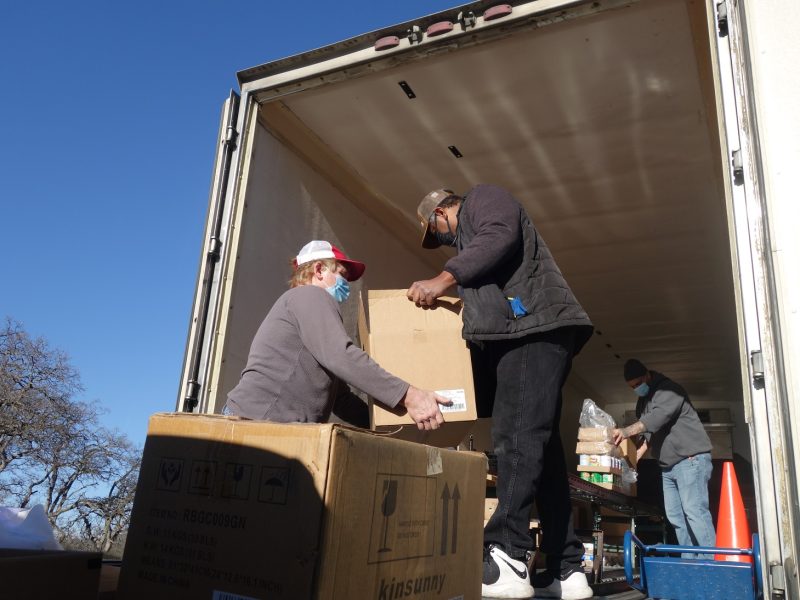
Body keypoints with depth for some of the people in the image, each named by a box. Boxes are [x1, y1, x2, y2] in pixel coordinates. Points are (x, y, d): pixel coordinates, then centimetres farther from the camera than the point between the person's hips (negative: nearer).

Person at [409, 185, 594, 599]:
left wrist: (444, 278, -16)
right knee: (538, 445, 2)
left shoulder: (484, 197, 11)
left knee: (518, 436, -21)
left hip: (535, 328, -9)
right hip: (511, 338, 9)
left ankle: (507, 559, -28)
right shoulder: (468, 240, 35)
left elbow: (500, 235, -11)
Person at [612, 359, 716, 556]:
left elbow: (658, 417, -26)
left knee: (694, 512, -14)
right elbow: (645, 433, 17)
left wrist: (626, 431, -36)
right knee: (675, 516, 5)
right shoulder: (642, 402, 17)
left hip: (690, 459, -8)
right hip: (668, 466, 9)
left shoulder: (669, 390, -10)